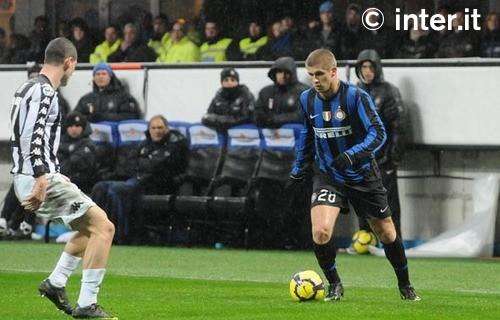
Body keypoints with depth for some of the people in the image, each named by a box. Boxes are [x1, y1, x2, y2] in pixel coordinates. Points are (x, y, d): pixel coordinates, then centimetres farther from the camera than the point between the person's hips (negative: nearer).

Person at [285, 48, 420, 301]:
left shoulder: (356, 97, -18)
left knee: (387, 234, 9)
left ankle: (405, 285, 32)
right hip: (327, 176, 2)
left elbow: (378, 133, -23)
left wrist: (352, 154, -38)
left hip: (362, 175, -2)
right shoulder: (307, 99, -2)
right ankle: (334, 285, 2)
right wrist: (297, 173, 17)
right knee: (321, 232, -21)